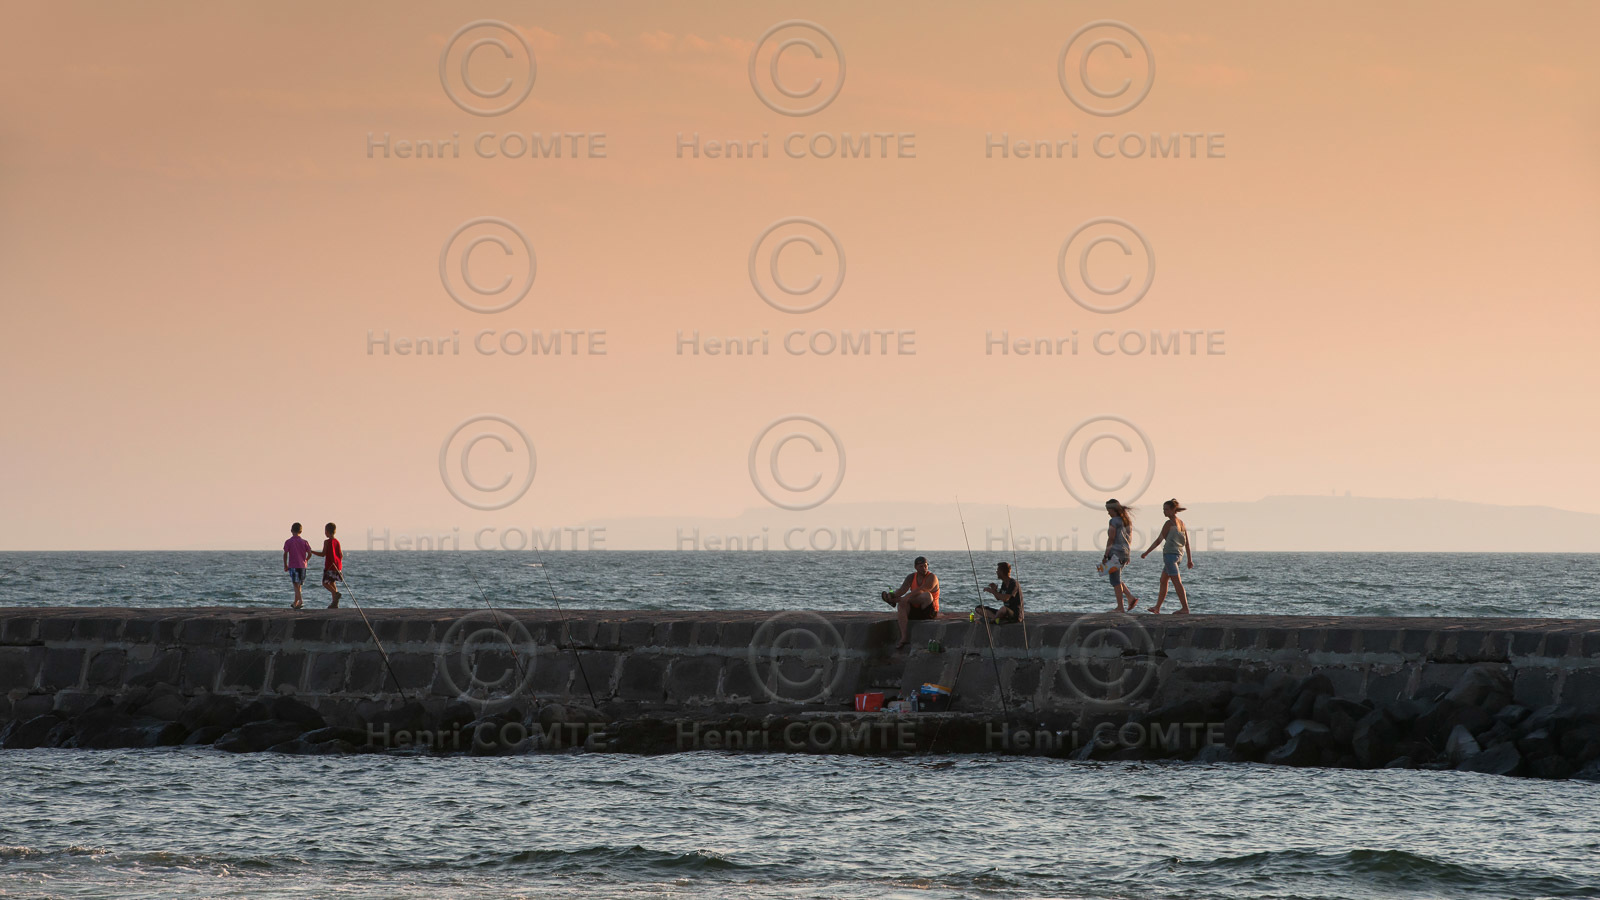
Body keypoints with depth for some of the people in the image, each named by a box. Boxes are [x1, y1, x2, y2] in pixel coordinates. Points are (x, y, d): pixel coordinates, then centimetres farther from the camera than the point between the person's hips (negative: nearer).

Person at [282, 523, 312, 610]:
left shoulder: (288, 542, -3)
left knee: (296, 584, -9)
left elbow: (285, 554, -7)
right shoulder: (304, 542, 4)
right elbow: (309, 553, -1)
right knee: (298, 585, 13)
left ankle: (300, 601, -29)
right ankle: (295, 603, 20)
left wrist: (285, 565, 4)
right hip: (302, 566, 3)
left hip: (293, 566, -3)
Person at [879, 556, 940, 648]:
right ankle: (904, 638, -40)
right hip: (915, 611, 4)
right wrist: (893, 595, -33)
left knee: (927, 595, -35)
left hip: (930, 612, -4)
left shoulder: (932, 577, -11)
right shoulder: (911, 577, 5)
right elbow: (902, 590, -10)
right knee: (901, 604, -28)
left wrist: (903, 599, -35)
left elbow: (920, 592, -26)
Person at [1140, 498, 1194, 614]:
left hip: (1169, 553, -9)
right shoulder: (1181, 523, 12)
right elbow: (1187, 543, 12)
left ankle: (1185, 608, -14)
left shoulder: (1169, 523, -11)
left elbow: (1159, 540, -9)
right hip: (1178, 554, 9)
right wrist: (1190, 560, 15)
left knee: (1176, 582, -10)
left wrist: (1146, 553, -2)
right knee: (1163, 580, 17)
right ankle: (1157, 607, 22)